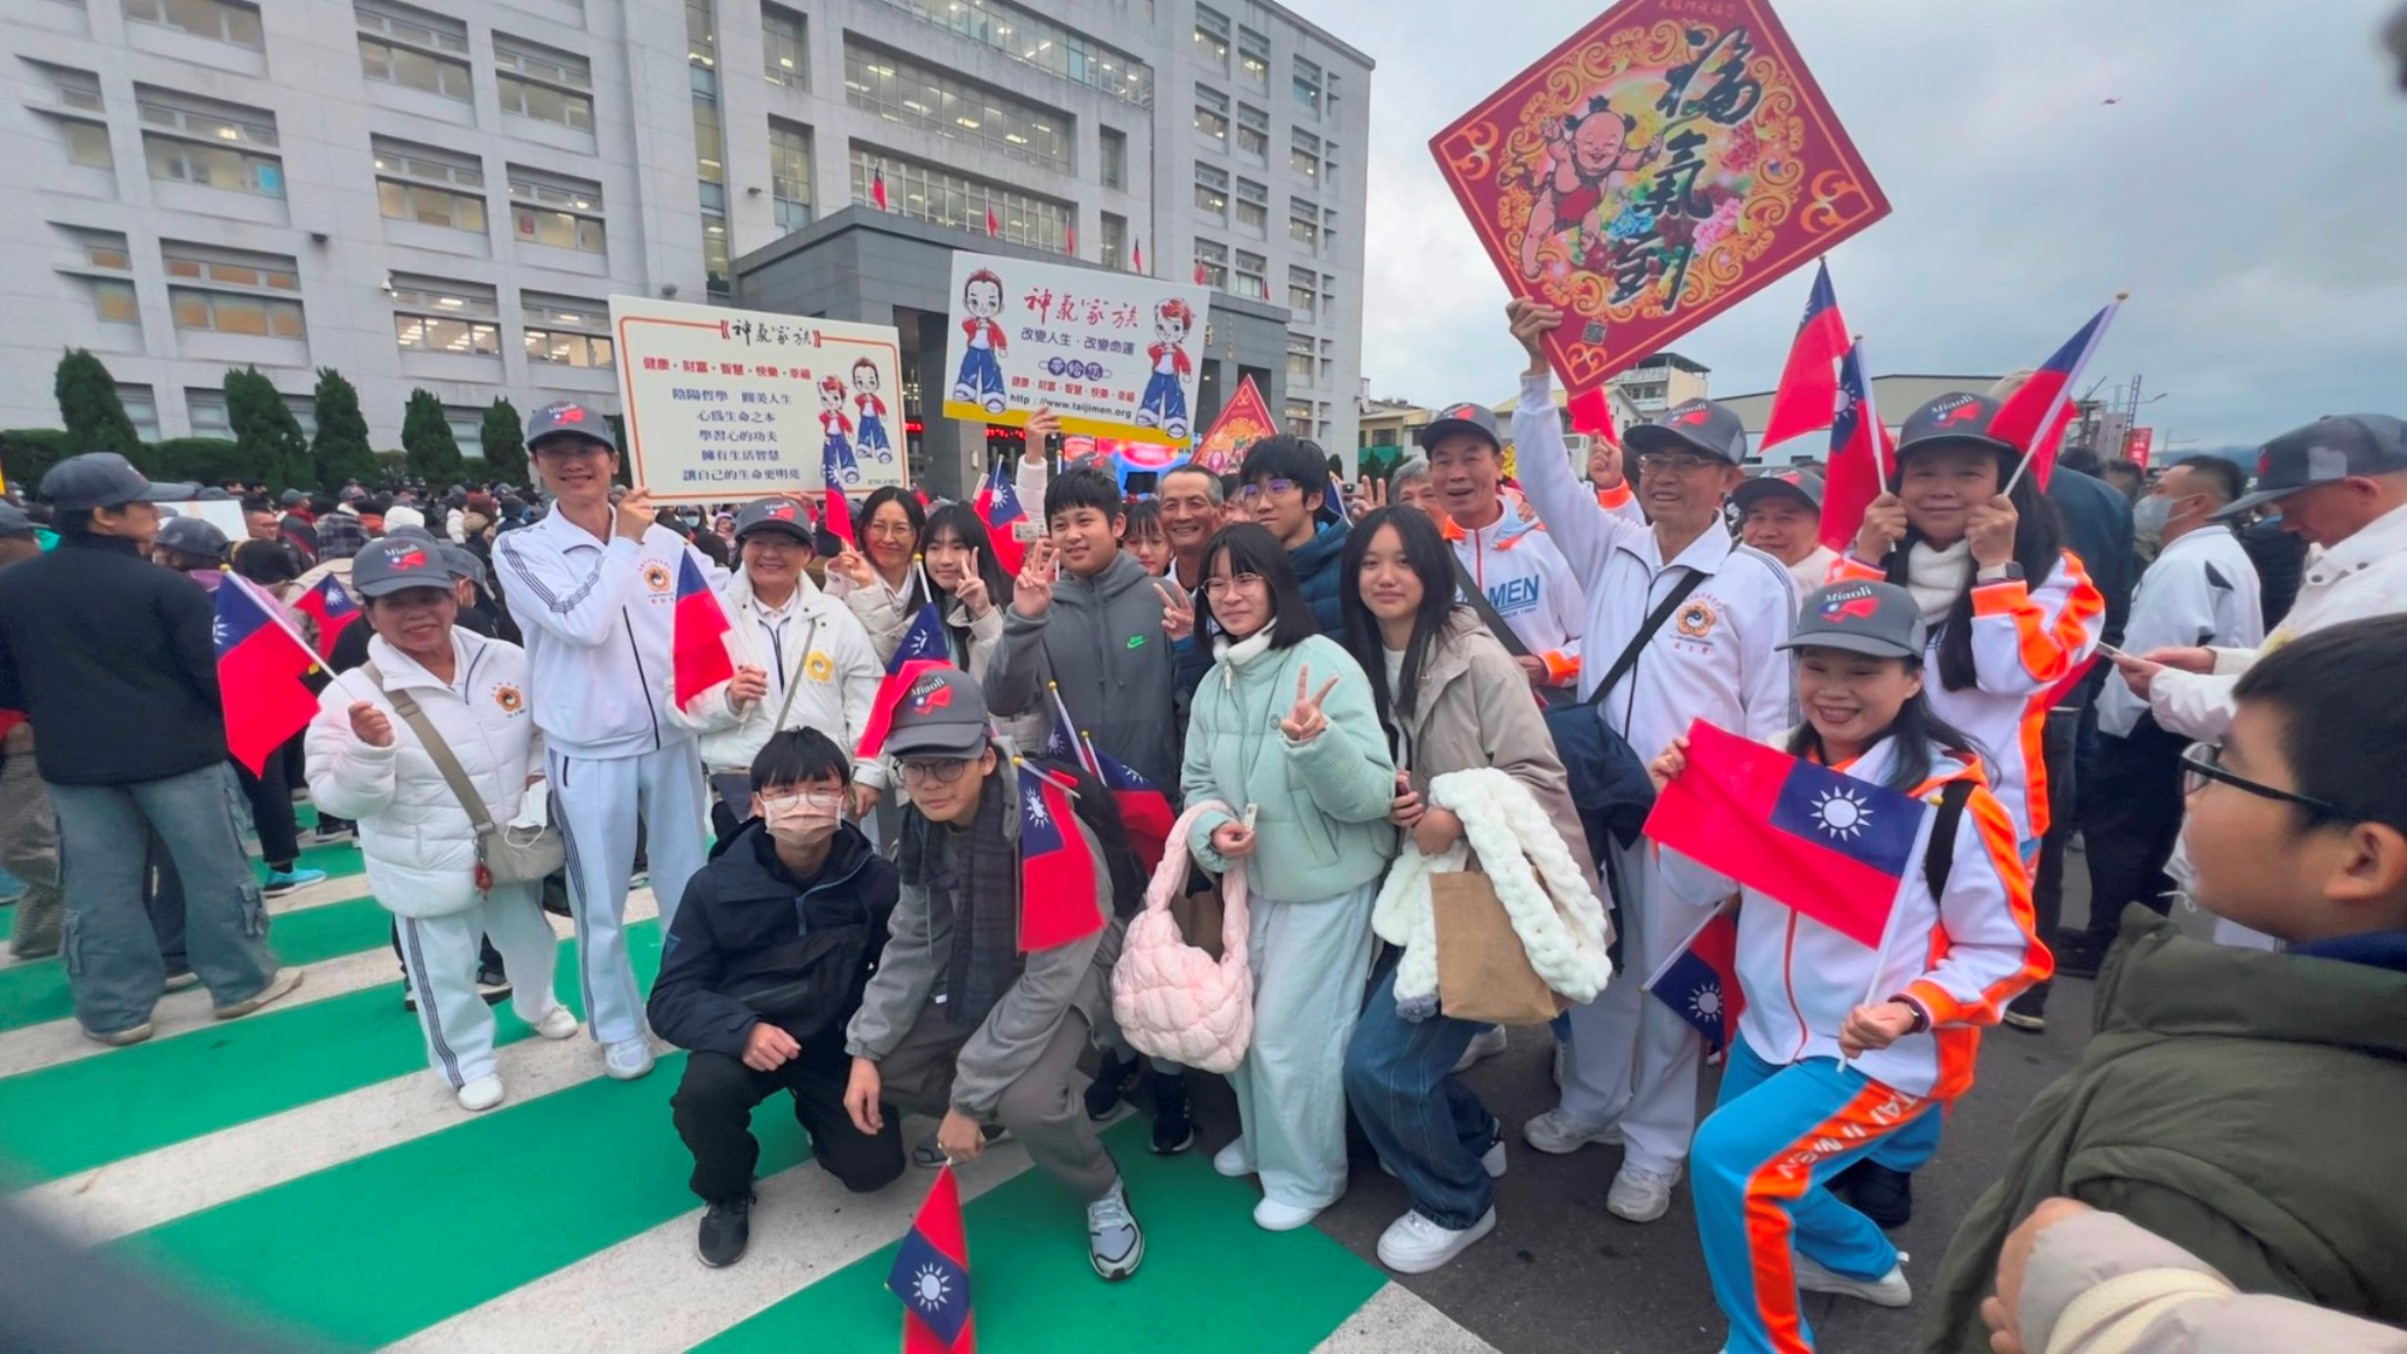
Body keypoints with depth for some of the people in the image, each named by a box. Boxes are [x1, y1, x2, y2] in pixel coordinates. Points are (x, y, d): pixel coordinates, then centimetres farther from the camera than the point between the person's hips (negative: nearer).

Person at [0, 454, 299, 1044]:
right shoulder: (167, 588, -15)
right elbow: (215, 675, -13)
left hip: (72, 760, 5)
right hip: (178, 752, -5)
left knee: (98, 889, 12)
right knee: (215, 872, 8)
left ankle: (114, 1010, 21)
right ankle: (243, 981, 18)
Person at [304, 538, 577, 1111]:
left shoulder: (507, 661, -7)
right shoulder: (352, 694, -16)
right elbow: (339, 799, -17)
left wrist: (540, 783, -7)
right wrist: (368, 749, -35)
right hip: (429, 871, -3)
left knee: (531, 941, 25)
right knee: (446, 974, 13)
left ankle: (538, 1004, 55)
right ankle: (467, 1059, 38)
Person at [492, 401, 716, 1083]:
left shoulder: (665, 540, 1)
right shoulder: (520, 549, -4)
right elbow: (583, 624, -19)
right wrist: (623, 543, -11)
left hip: (672, 741, 2)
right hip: (588, 755, -2)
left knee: (687, 886, 14)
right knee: (602, 904, 11)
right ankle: (619, 1027, 31)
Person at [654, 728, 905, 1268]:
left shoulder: (878, 880, -18)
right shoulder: (716, 886, -16)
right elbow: (671, 998, -13)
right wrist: (742, 1031, -32)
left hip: (838, 1042, 0)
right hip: (746, 1041, 0)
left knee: (872, 1168, -13)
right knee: (703, 1094, -32)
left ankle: (815, 1112, 24)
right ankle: (727, 1194, 4)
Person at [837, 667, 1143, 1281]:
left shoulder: (1050, 834, -33)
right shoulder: (924, 825, -10)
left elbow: (1047, 983, -30)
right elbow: (913, 942, 0)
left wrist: (969, 1097, -24)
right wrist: (865, 1049, -9)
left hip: (1067, 977, -7)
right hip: (976, 971, 7)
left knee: (1028, 1103, -30)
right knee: (878, 1068, -7)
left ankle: (1104, 1193, 4)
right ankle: (988, 1119, 22)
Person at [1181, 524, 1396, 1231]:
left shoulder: (1325, 663, -21)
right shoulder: (1214, 683, -1)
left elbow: (1372, 795, -25)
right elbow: (1198, 783, 5)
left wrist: (1313, 740, -43)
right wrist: (1213, 831, -16)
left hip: (1328, 883, -6)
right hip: (1254, 881, 6)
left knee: (1291, 1033, 6)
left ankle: (1307, 1174, 34)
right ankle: (1262, 1138, 48)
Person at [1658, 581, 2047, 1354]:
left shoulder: (1952, 800, -18)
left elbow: (2006, 951, -10)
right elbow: (1702, 886, 1)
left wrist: (1911, 1011, -26)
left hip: (1882, 1057, -6)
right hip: (1769, 1031, 7)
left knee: (1728, 1156, -21)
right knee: (1743, 1171, 21)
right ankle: (1863, 1261, 52)